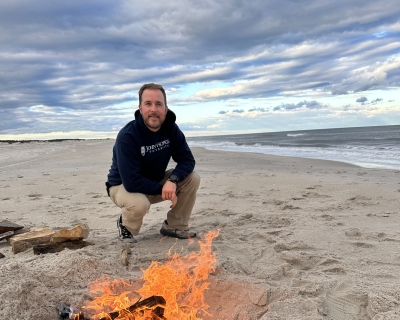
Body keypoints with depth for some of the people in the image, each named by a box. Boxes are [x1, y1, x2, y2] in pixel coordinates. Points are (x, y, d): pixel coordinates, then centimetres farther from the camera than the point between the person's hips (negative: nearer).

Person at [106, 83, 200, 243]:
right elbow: (132, 182, -33)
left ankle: (175, 226, 3)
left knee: (192, 178, -15)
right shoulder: (127, 136, -29)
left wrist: (173, 180, -31)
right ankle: (125, 225, 0)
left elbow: (187, 160, -12)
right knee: (139, 204, -39)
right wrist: (162, 189, -24)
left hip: (156, 181, 5)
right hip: (124, 185, -5)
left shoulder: (171, 129, -12)